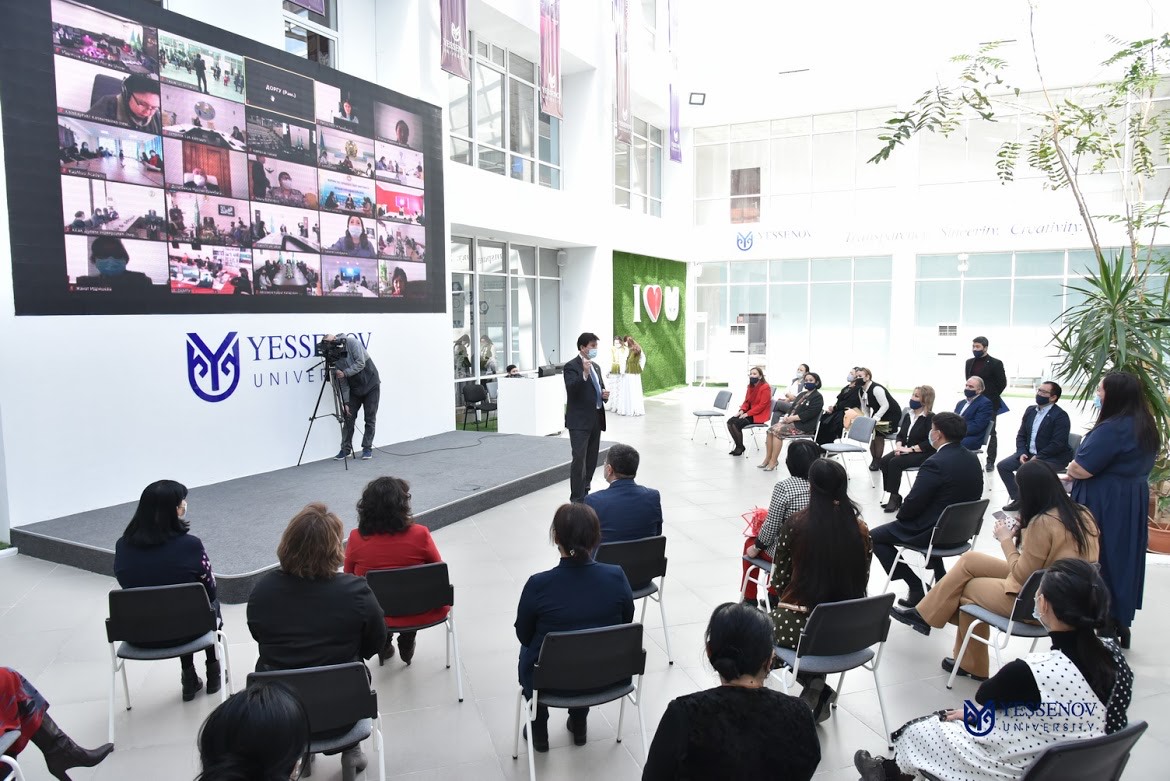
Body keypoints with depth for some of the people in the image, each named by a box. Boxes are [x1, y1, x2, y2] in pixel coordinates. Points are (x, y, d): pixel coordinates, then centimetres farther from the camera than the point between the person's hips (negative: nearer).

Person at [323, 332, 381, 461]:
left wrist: (345, 373, -26)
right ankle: (346, 449, 10)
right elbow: (343, 383, -4)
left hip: (371, 386, -4)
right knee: (349, 417, 0)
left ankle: (367, 448, 7)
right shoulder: (335, 358, -3)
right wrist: (346, 402, -10)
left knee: (370, 419, -1)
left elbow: (361, 363, -23)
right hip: (354, 389, 4)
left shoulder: (351, 342, -15)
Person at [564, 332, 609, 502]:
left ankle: (585, 493, 22)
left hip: (596, 420, 8)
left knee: (591, 461, 11)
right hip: (579, 421, -8)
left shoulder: (596, 366, 16)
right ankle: (577, 500, -6)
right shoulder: (571, 366, -8)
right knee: (579, 461, -9)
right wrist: (584, 373, -33)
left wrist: (604, 394, 4)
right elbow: (571, 390, -22)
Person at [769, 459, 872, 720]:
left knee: (767, 621, 29)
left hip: (797, 626, -4)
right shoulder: (861, 530, -3)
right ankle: (817, 693, 22)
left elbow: (779, 581, -4)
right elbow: (861, 583, 6)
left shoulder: (795, 525, -12)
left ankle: (815, 686, 12)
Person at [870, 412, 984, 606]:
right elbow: (973, 495, 13)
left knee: (874, 537, 7)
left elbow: (914, 503, -22)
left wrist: (900, 514, 2)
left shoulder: (935, 464, -25)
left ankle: (916, 588, 5)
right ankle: (941, 578, 34)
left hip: (931, 531, -8)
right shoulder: (972, 459, 0)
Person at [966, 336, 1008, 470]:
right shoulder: (969, 362, 10)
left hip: (990, 404, -5)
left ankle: (990, 461, 7)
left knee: (990, 433, 1)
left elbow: (1002, 383, -5)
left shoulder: (995, 363, -8)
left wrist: (992, 397, -2)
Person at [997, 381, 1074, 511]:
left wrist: (1037, 457, -22)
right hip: (1029, 453, 8)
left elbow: (1057, 444, -21)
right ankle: (1019, 499, 2)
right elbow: (1021, 435, 10)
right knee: (1002, 466, -6)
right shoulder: (1030, 410, 9)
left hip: (1053, 457, -8)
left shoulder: (1060, 416, -14)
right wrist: (1021, 453, -7)